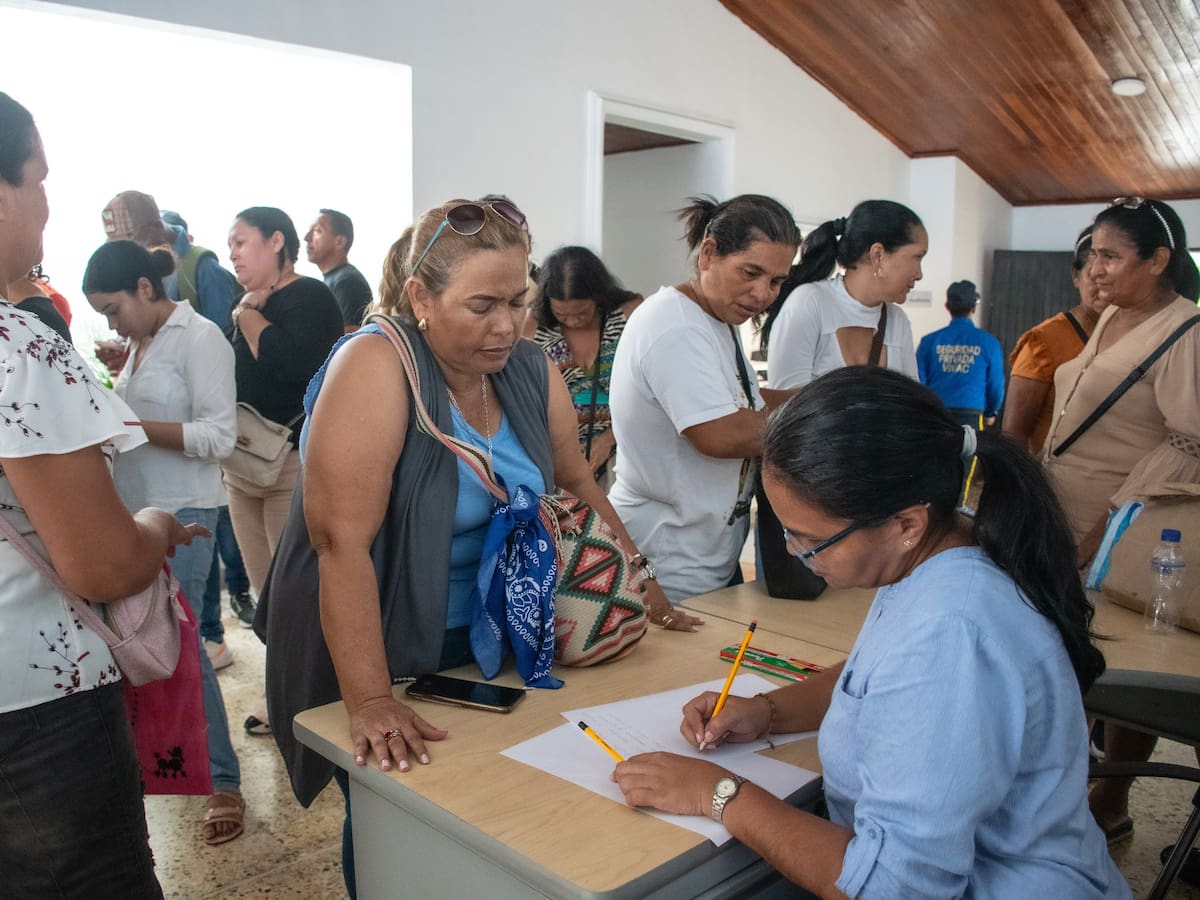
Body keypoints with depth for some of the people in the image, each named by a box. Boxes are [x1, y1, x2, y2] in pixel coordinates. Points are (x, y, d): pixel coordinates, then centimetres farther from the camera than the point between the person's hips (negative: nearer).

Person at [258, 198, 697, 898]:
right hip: (376, 653, -5)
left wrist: (647, 595, 5)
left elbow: (578, 486, 7)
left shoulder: (532, 371, -4)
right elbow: (342, 540, -29)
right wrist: (371, 701, -32)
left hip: (481, 646, 6)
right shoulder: (376, 366, -24)